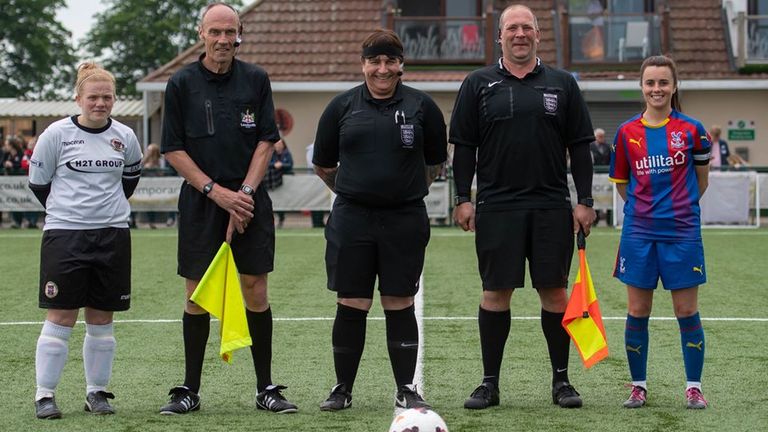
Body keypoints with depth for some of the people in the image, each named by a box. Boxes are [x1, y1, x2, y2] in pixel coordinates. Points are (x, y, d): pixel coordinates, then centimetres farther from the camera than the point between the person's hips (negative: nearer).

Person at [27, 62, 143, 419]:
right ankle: (44, 394, 3)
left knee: (101, 317, 8)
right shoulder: (57, 134, -5)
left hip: (113, 235, 3)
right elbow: (38, 182, 4)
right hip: (64, 234, -3)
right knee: (61, 316, -4)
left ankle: (97, 391, 17)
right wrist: (70, 208, 11)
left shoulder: (124, 137, 5)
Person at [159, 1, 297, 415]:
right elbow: (173, 150, 0)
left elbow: (266, 141, 4)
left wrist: (245, 192, -8)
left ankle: (265, 388, 9)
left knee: (256, 292, 1)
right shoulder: (181, 83, 1)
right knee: (197, 296, 2)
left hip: (250, 201, 1)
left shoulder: (256, 79, 4)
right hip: (199, 204, -1)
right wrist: (216, 191, -9)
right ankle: (190, 389, 11)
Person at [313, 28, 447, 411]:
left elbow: (435, 163, 14)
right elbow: (323, 165, 15)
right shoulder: (342, 106, 4)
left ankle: (406, 390, 13)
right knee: (351, 306, 3)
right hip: (351, 221, 0)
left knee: (400, 305, 4)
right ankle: (342, 389, 13)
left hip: (405, 219, 0)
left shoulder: (421, 106, 3)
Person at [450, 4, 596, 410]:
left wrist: (585, 201, 2)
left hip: (552, 207, 1)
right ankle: (489, 383, 9)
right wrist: (463, 199, -2)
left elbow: (579, 147, 8)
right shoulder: (478, 84, 6)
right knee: (496, 291, 1)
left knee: (554, 290, 3)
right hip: (496, 206, -1)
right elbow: (463, 147, 6)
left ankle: (561, 380, 13)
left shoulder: (562, 84, 8)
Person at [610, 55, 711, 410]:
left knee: (687, 311, 2)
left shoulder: (691, 130, -1)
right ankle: (638, 386, 16)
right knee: (637, 311, 4)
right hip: (639, 233, 1)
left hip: (682, 232, -1)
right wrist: (645, 207, 8)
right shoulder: (627, 132, 3)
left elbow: (701, 180, 11)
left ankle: (694, 388, 12)